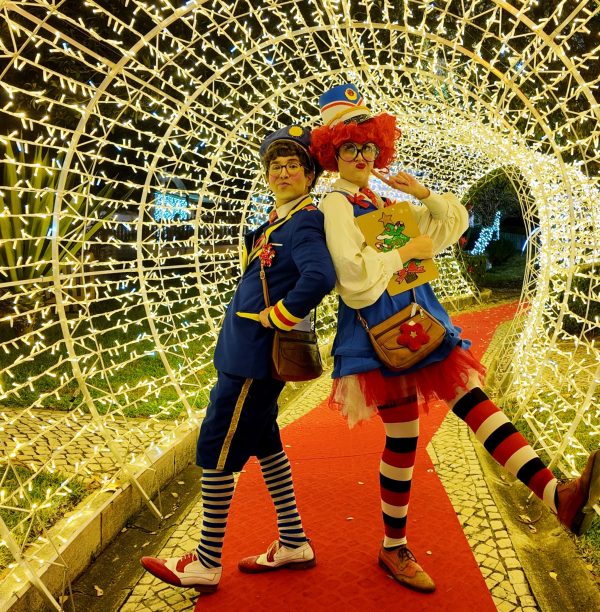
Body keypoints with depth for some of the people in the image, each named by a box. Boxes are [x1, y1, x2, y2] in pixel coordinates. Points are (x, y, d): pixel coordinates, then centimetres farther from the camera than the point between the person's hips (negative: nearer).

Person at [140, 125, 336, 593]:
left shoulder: (305, 223, -15)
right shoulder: (276, 221, 14)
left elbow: (319, 277, -34)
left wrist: (276, 318, -23)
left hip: (254, 359, -10)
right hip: (247, 353, 10)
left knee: (216, 450, -2)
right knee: (263, 442, 17)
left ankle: (206, 566, 15)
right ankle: (294, 544, 32)